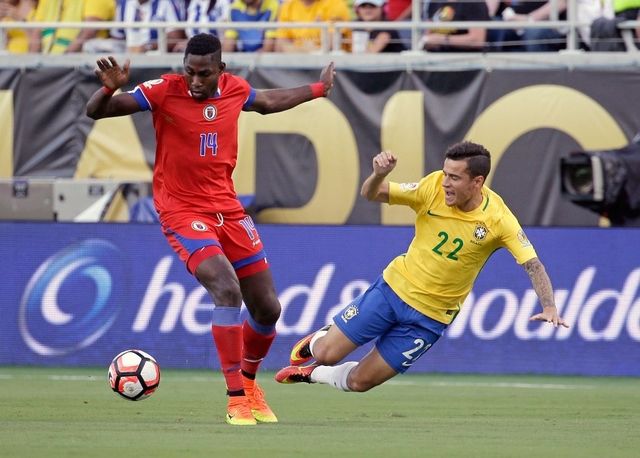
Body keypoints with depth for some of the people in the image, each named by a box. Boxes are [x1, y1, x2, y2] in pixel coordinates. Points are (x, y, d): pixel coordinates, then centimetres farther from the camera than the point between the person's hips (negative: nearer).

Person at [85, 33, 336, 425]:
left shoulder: (235, 89, 0)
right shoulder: (165, 91, -14)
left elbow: (268, 102, 25)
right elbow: (95, 112, -16)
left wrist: (319, 88, 34)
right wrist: (111, 88, -37)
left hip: (227, 208, 6)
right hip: (182, 211, -6)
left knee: (268, 308, 8)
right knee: (227, 289, -26)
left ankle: (249, 382, 36)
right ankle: (236, 401, -19)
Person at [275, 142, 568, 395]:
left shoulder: (498, 219, -19)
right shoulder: (433, 187, -14)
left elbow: (532, 264, -20)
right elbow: (370, 194, -10)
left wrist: (549, 307, -35)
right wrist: (379, 174, -33)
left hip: (429, 318, -1)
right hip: (393, 288, 1)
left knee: (360, 382, 1)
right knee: (327, 354, -2)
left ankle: (311, 373, 33)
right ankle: (318, 341, 35)